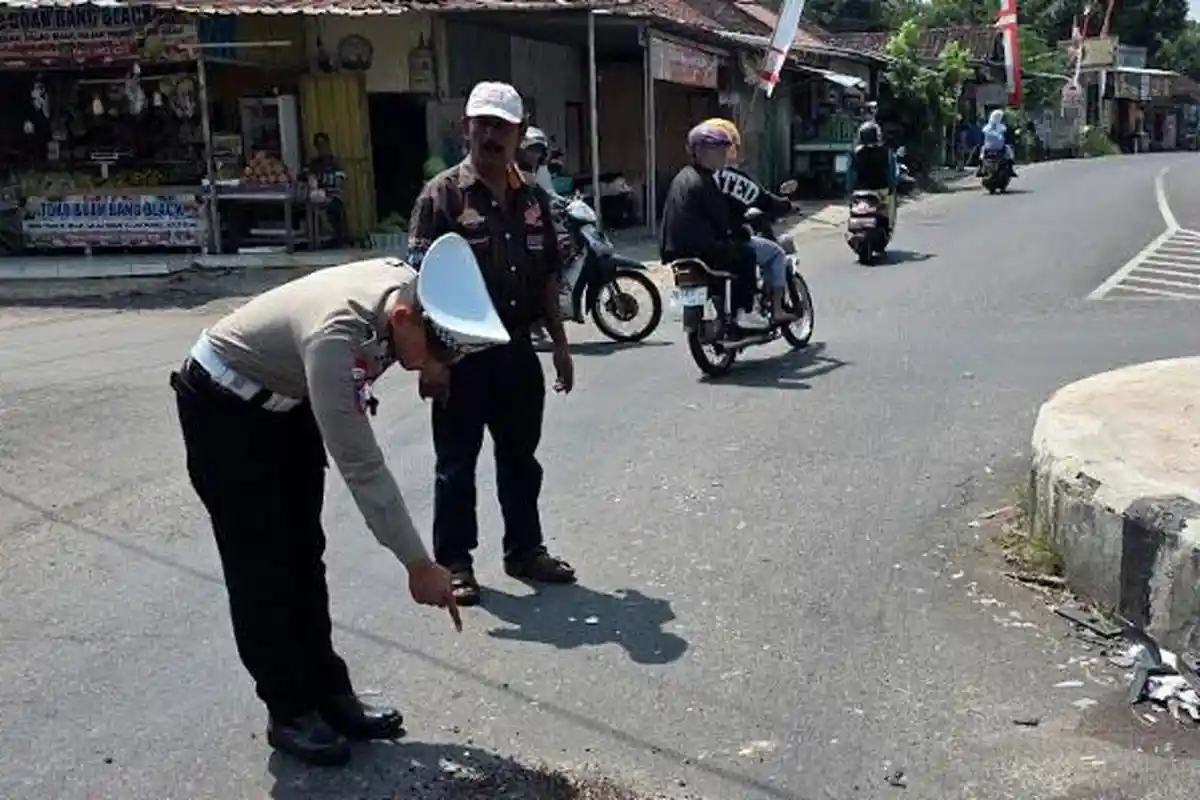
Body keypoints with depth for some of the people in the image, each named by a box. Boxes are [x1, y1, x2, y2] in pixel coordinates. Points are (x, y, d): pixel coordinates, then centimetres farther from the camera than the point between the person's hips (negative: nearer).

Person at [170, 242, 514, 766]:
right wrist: (417, 564, -35)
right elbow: (361, 467, -39)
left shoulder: (409, 288, -20)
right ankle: (289, 710, 10)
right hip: (224, 408, -7)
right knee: (261, 565, -3)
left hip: (289, 401, 8)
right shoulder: (335, 336, -41)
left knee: (303, 556, 10)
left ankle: (328, 694, 19)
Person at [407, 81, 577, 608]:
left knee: (520, 459, 16)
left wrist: (559, 342, 13)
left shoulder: (532, 198, 10)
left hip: (518, 350, 6)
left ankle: (525, 550, 30)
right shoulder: (442, 195, -8)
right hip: (462, 354, -5)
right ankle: (453, 562, 18)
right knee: (457, 464, 6)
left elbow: (547, 276, 16)